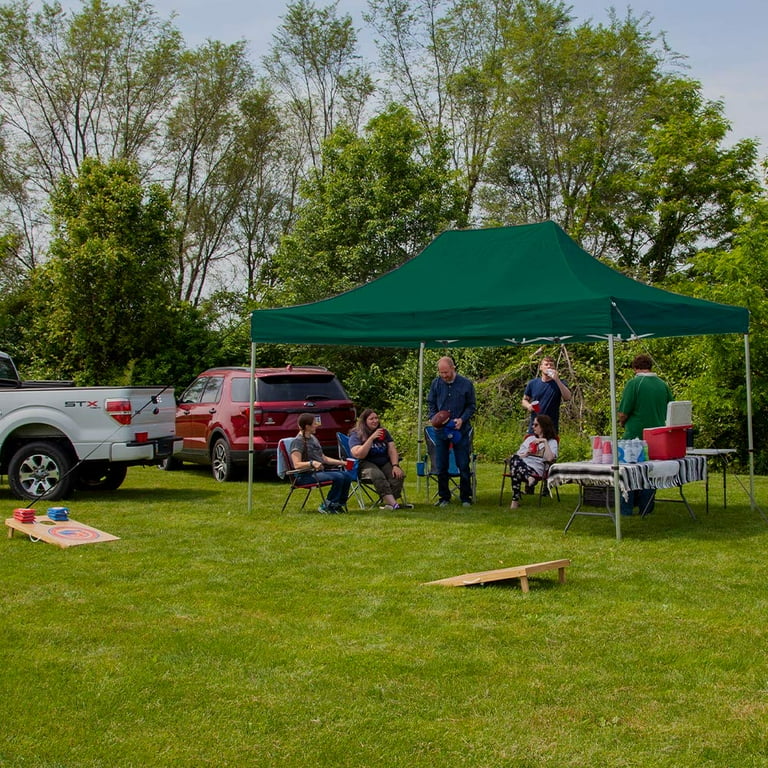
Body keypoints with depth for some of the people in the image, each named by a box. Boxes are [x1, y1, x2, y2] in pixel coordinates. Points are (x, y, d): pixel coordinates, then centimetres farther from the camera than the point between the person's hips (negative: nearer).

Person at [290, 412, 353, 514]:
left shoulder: (313, 438, 18)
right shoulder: (298, 441, -10)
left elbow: (323, 458, 23)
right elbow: (297, 464, -20)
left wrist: (341, 462, 14)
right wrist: (312, 463, -37)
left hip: (319, 471, 8)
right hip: (306, 475, -8)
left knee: (347, 475, -12)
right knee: (338, 477, -27)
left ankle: (338, 504, 1)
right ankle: (326, 506, -14)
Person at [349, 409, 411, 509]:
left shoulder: (384, 432, 16)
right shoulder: (356, 435, -1)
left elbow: (392, 450, 6)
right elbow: (358, 455, -17)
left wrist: (395, 466, -12)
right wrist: (371, 438, -19)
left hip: (385, 463, 5)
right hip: (367, 464, -5)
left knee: (399, 475, -26)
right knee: (378, 475, -37)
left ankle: (390, 503, -36)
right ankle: (394, 504, -47)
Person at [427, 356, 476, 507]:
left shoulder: (466, 384, -3)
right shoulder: (436, 383, 3)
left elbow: (471, 406, 3)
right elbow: (430, 404, 11)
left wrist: (462, 419, -14)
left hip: (461, 430, -2)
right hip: (440, 431, 2)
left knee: (463, 466, 2)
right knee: (441, 467, 6)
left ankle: (465, 497, 12)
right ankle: (444, 497, 17)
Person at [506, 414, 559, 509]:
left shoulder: (552, 442, 16)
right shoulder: (530, 438, 33)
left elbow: (549, 458, -6)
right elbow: (517, 455, 24)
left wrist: (545, 442, -5)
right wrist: (525, 454, 4)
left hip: (535, 469, -4)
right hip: (520, 465, 4)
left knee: (516, 470, -39)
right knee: (514, 458, -36)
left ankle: (515, 500, -48)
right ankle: (529, 479, -59)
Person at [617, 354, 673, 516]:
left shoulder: (633, 383, -10)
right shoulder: (663, 385, 5)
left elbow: (623, 412, -12)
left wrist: (622, 422, 8)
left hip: (635, 434, -5)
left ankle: (626, 508, 5)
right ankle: (646, 508, 15)